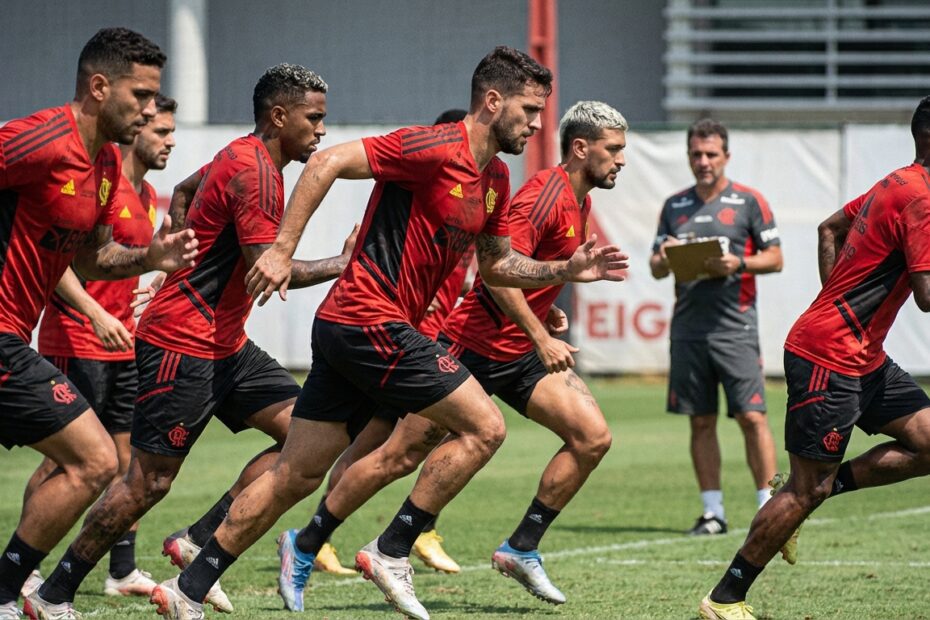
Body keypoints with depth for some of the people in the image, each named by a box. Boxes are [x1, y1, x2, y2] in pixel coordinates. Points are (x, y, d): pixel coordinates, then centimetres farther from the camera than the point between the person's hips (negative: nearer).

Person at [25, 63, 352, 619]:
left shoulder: (251, 161, 14)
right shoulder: (252, 167, -17)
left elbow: (184, 196, 29)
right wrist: (342, 265, -12)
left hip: (225, 344, 10)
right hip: (183, 345, -10)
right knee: (150, 480, -8)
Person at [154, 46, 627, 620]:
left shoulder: (496, 179, 15)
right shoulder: (435, 148, -14)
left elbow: (495, 265, 25)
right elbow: (328, 163, -18)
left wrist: (566, 270, 12)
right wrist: (282, 250, -21)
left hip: (346, 329, 9)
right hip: (371, 321, -9)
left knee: (295, 476, 9)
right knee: (483, 427, -7)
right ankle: (392, 551, -3)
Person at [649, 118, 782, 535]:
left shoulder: (749, 202, 2)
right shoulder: (674, 207, 14)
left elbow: (775, 258, 1)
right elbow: (656, 267, 15)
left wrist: (738, 263, -16)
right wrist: (665, 258, -8)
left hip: (735, 326, -4)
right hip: (687, 327, 4)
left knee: (752, 417, -8)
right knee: (701, 422, 5)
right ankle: (712, 512, 10)